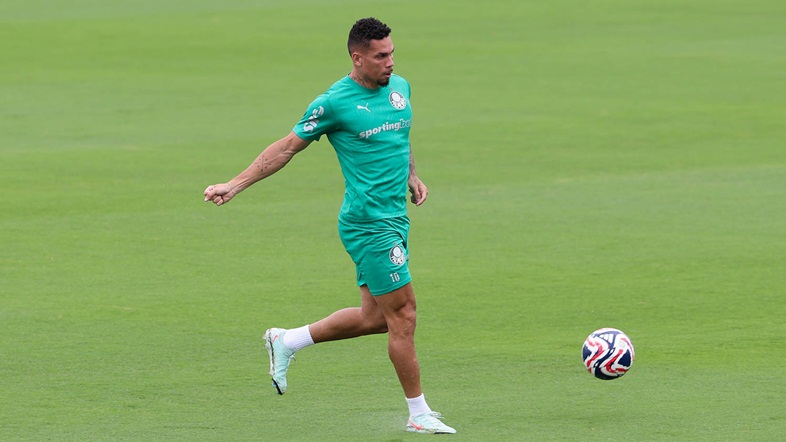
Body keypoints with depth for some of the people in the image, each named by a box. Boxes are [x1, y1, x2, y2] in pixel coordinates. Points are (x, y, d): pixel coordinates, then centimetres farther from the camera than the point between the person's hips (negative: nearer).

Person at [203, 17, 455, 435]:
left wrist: (412, 177, 13)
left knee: (374, 316, 13)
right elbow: (287, 147, -4)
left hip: (394, 219, 8)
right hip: (368, 223, -8)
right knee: (403, 314, -5)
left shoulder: (399, 87, 9)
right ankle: (419, 413, 6)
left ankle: (286, 341, 29)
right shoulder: (335, 102, -13)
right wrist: (234, 185, -4)